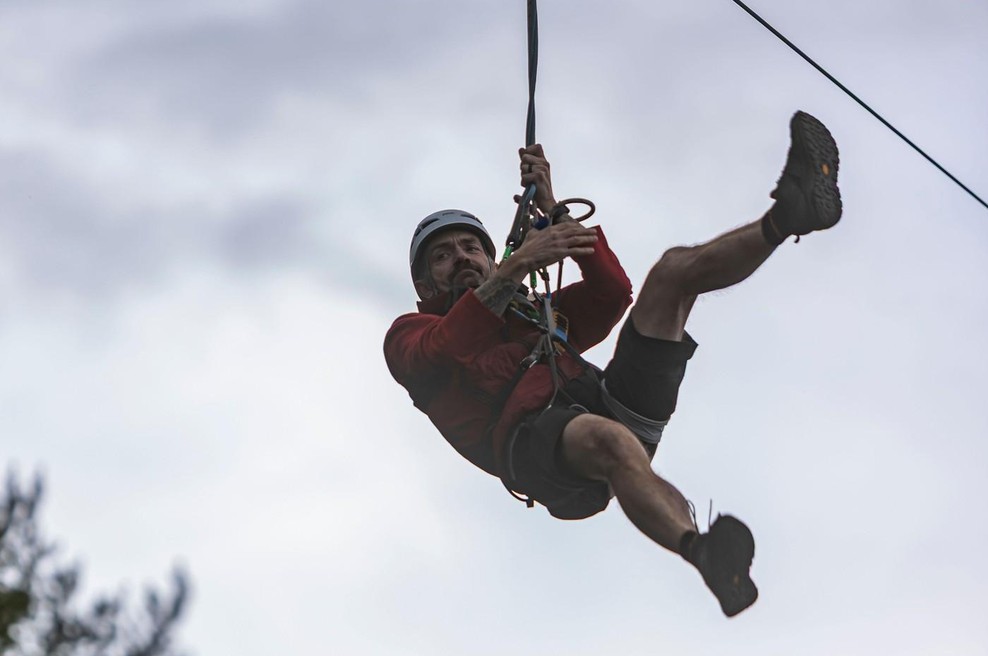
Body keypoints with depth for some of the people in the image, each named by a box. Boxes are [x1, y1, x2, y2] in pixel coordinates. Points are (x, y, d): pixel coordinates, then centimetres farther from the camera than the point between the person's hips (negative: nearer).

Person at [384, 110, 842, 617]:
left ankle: (787, 214, -27)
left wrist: (552, 211, 21)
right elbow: (446, 347, -3)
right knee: (611, 441, -43)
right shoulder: (409, 334, 24)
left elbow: (613, 292, 22)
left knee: (674, 269, -2)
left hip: (614, 405, 6)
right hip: (534, 437, -6)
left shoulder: (539, 314, 40)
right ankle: (705, 557, -65)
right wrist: (518, 265, -15)